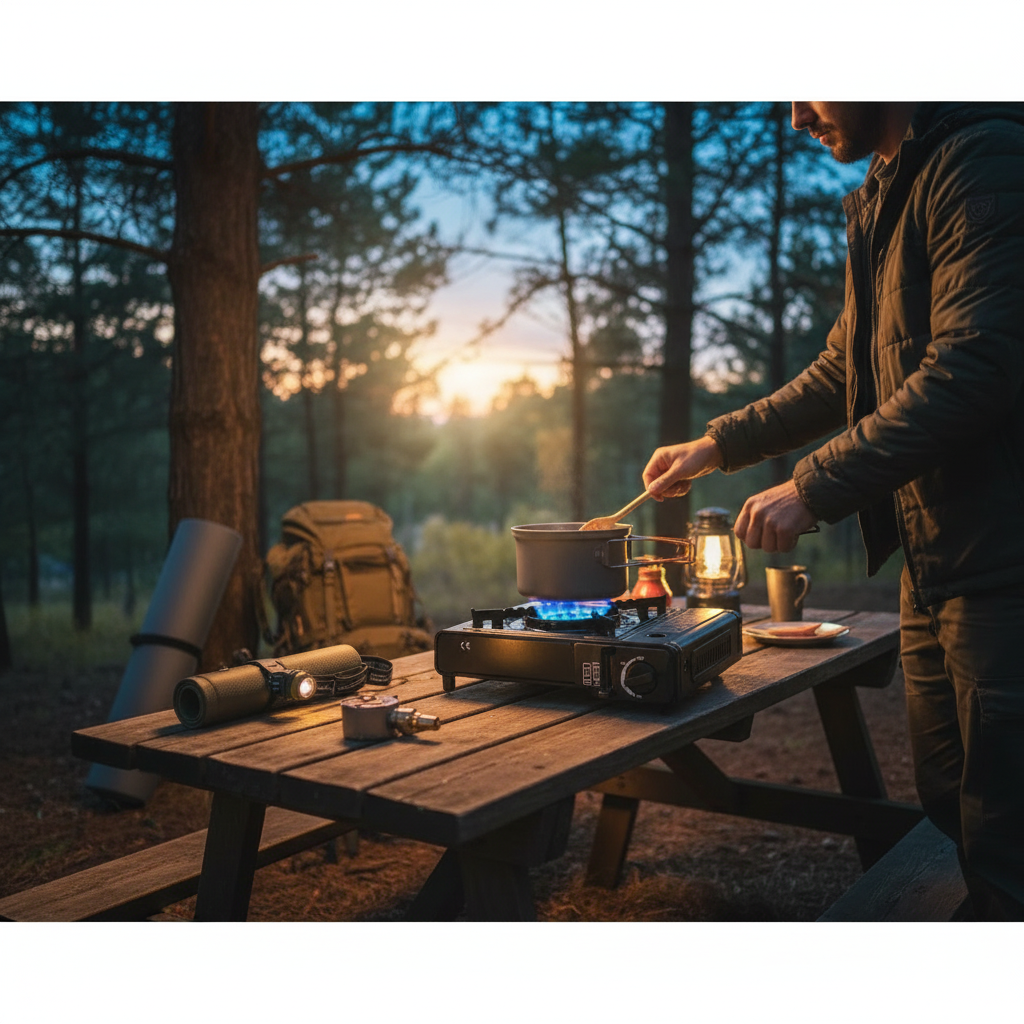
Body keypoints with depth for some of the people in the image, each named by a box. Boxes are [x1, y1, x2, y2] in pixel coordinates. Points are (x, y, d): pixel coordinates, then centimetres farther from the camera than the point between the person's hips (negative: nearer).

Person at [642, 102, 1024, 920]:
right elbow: (846, 373, 25)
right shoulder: (882, 200, 19)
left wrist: (815, 489, -19)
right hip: (934, 562, 9)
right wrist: (720, 445, 21)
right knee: (948, 811, 15)